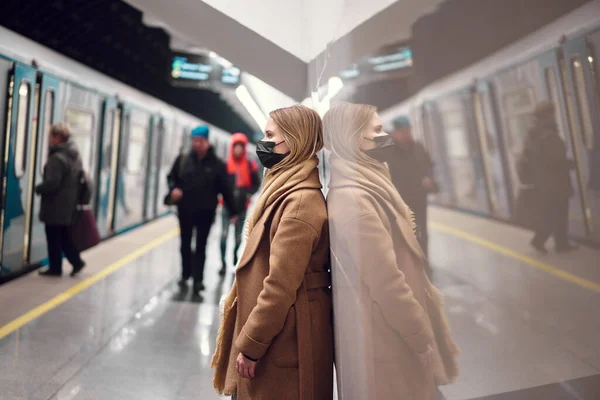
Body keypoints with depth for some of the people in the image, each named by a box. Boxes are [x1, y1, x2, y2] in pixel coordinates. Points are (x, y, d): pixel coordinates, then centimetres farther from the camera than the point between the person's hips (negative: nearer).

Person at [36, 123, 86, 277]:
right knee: (64, 235, 17)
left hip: (55, 205, -9)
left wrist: (38, 189, -5)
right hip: (69, 204, 9)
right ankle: (76, 261, 14)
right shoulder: (75, 156, 11)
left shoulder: (57, 158, -19)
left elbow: (52, 183, -23)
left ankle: (55, 267, 15)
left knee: (53, 237, 5)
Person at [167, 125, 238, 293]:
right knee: (185, 245, 15)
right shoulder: (183, 159, 1)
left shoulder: (217, 164, -5)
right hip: (185, 210, 3)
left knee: (201, 246, 3)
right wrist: (173, 188, -11)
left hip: (206, 212, -3)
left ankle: (198, 279, 7)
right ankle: (185, 275, 31)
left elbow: (225, 189, -3)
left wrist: (233, 211, -2)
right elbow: (171, 177, 12)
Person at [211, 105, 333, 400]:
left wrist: (250, 345, -16)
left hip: (281, 341, -9)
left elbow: (281, 286, -25)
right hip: (272, 330, 9)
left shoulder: (301, 202, -23)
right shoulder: (288, 191, 8)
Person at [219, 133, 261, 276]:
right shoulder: (225, 165, -4)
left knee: (238, 235, 15)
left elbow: (256, 183, 6)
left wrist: (248, 193, -11)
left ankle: (235, 252, 45)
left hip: (242, 206, 1)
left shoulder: (250, 166, -1)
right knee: (224, 235, -11)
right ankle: (223, 263, 1)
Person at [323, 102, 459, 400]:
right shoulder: (354, 199, -25)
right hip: (384, 334, -9)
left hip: (388, 327, 9)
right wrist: (422, 336, -14)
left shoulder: (363, 188, 7)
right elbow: (385, 281, -26)